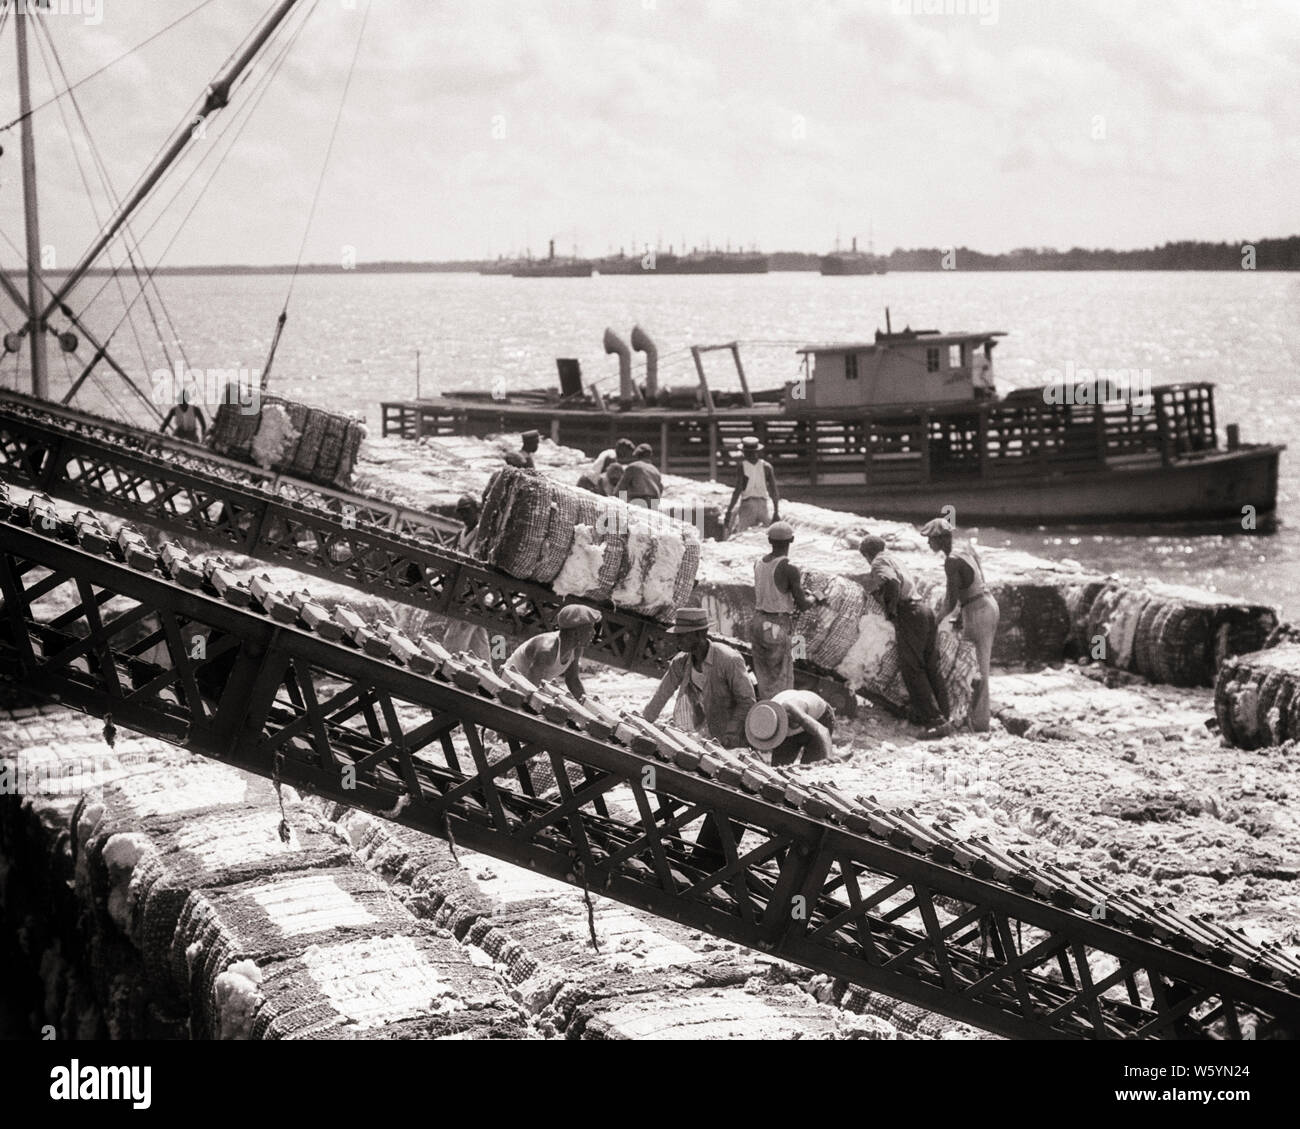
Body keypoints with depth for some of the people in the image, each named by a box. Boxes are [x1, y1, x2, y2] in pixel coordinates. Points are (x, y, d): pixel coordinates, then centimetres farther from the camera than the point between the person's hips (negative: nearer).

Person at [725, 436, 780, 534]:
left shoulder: (742, 466, -3)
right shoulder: (767, 466, 6)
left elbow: (738, 491, -9)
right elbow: (774, 492, 4)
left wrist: (729, 512, -6)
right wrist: (776, 512, 10)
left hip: (747, 505, -3)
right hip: (763, 505, 3)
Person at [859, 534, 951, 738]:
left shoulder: (880, 562, -1)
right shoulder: (895, 560, 26)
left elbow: (891, 581, -20)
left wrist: (891, 609, -11)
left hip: (909, 614, -8)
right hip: (926, 610, 8)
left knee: (912, 669, -7)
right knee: (932, 668, 11)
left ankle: (935, 719, -14)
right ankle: (943, 716, 12)